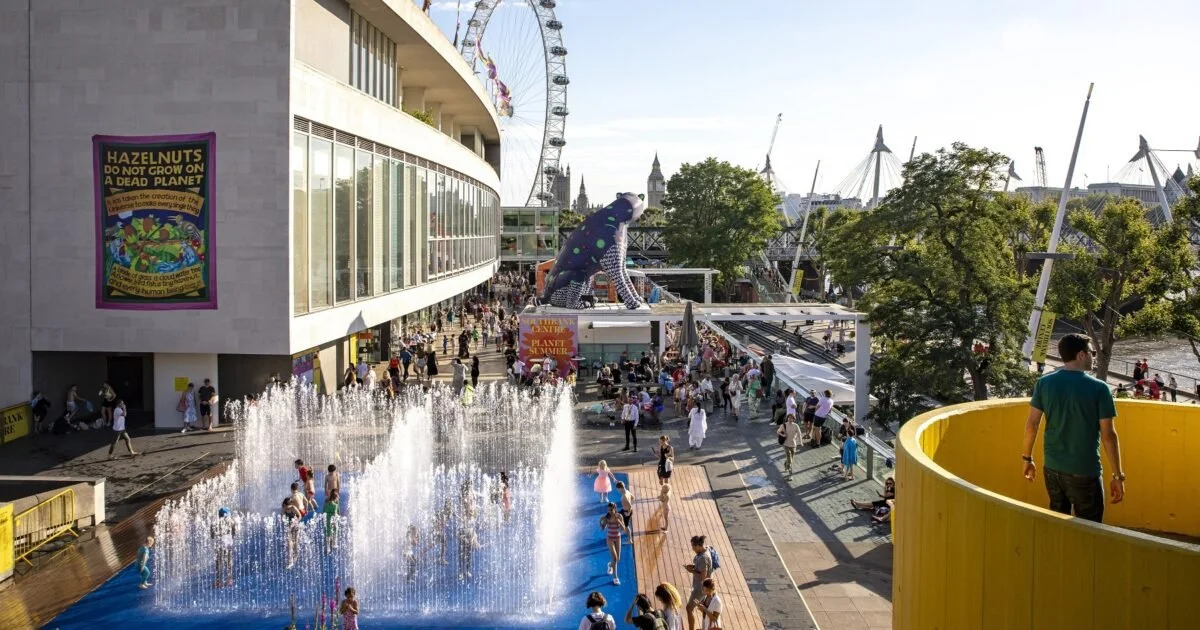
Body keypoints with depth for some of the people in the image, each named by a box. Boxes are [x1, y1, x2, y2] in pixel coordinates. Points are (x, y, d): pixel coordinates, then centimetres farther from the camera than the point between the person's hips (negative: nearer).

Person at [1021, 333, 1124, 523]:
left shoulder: (1044, 383, -2)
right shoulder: (1099, 388, -11)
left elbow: (1031, 424, -1)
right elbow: (1108, 435, -10)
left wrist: (1027, 458, 11)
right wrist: (1118, 476, -3)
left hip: (1052, 468, 4)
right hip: (1085, 472, -4)